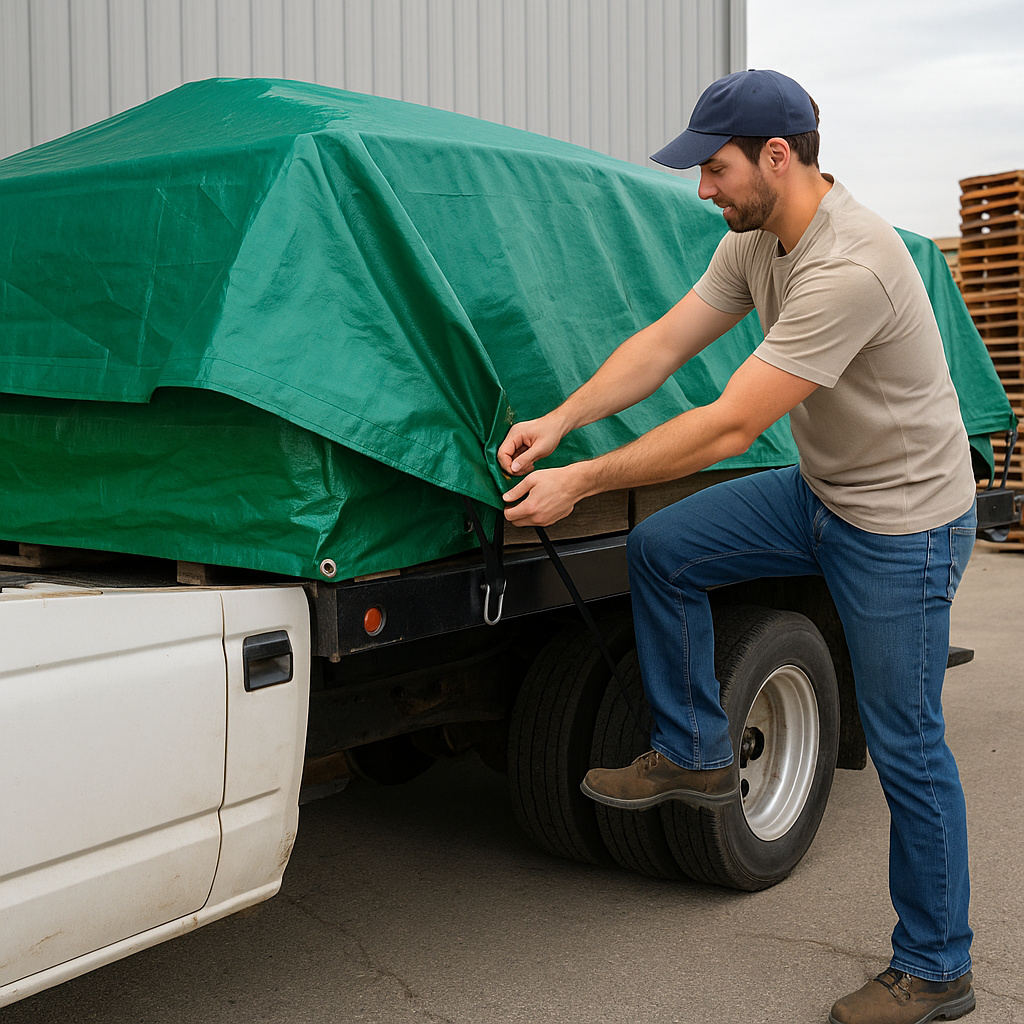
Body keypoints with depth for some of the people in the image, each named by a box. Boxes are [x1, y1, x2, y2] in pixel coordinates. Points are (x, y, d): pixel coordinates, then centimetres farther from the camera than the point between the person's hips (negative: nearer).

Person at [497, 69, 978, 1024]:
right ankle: (694, 754, 17)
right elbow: (664, 342, 1)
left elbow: (728, 426, -31)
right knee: (661, 549, 1)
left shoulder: (851, 267, -32)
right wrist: (560, 420, -12)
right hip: (819, 491, 8)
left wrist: (580, 481, -25)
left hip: (903, 522, -8)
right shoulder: (754, 239, -2)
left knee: (905, 745, 1)